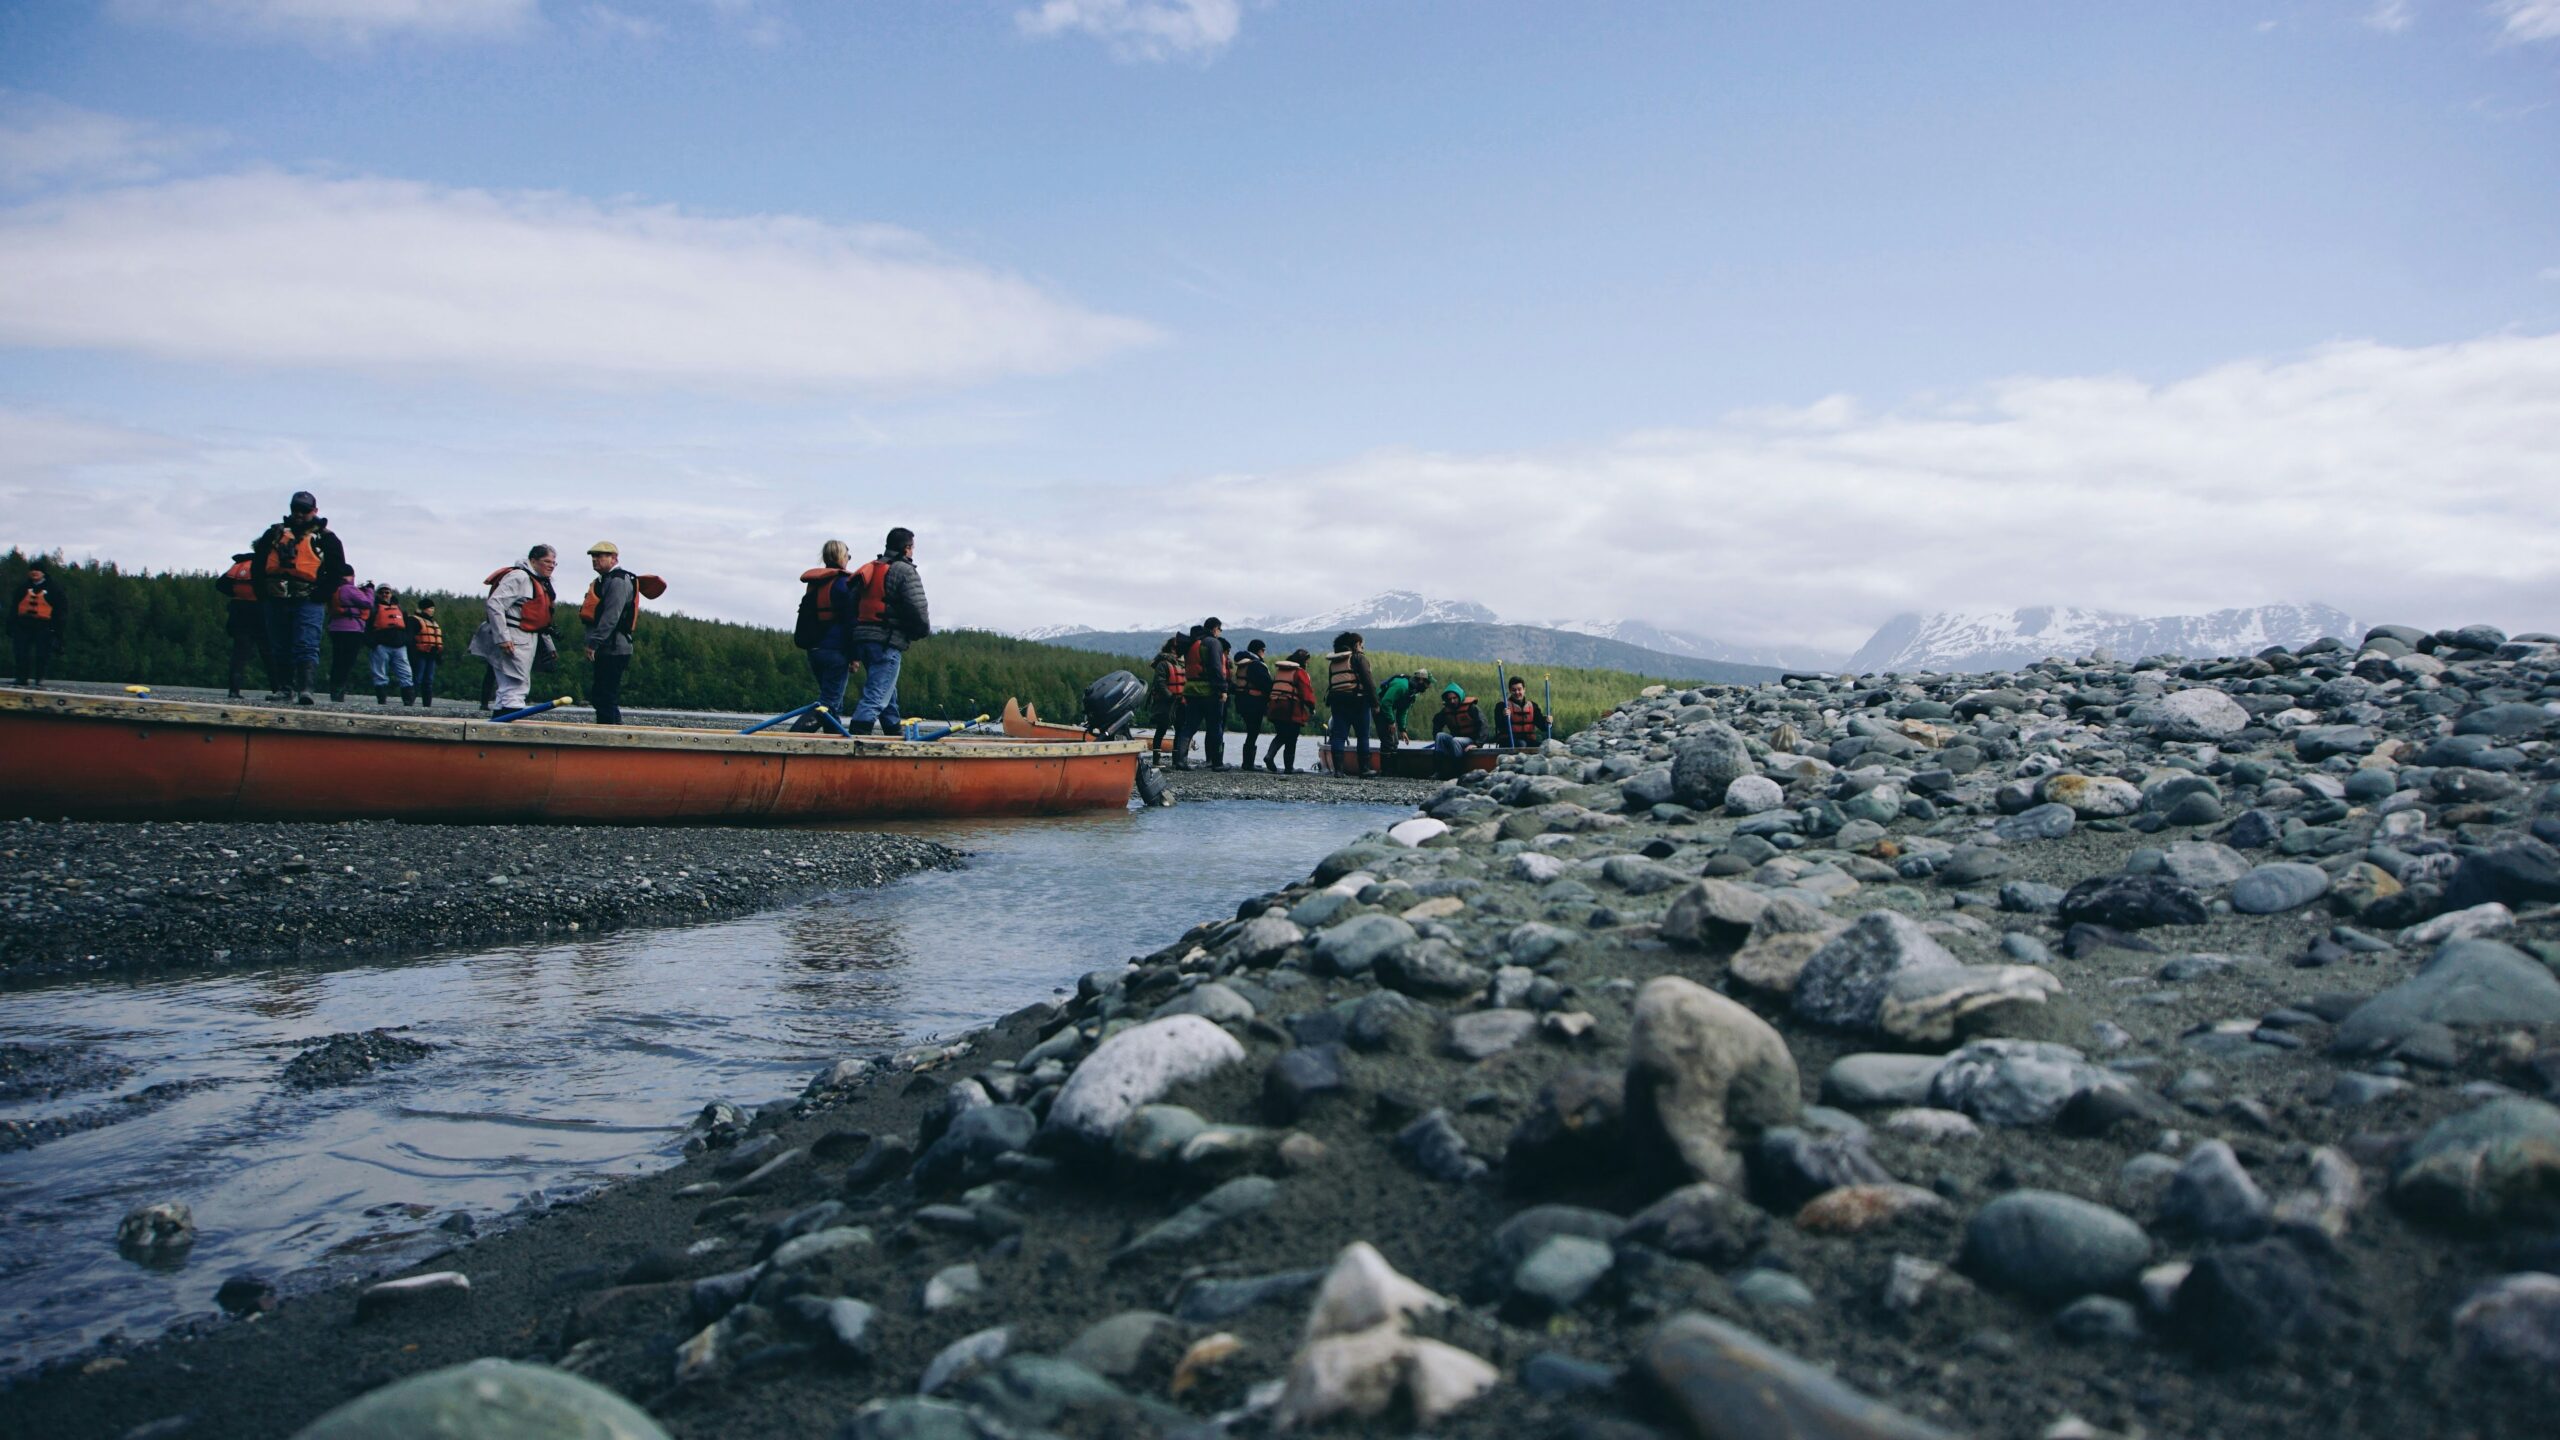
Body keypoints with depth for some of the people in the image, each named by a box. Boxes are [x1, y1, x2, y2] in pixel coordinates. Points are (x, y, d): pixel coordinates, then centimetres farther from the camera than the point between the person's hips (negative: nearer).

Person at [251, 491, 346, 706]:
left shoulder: (326, 537, 5)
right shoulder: (275, 533, 15)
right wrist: (262, 591, 7)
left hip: (308, 602, -5)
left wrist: (322, 594, -7)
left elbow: (339, 570, 1)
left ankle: (306, 688, -23)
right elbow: (259, 561, 17)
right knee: (280, 648, 11)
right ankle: (286, 687, 21)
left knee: (307, 647, -15)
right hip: (276, 601, 5)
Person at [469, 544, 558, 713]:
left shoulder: (541, 583, 20)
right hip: (512, 642, -10)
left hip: (527, 641, 10)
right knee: (515, 687, -15)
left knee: (507, 689, 12)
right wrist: (502, 638, -24)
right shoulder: (519, 577, -11)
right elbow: (494, 604, -20)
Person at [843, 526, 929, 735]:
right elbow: (917, 609, -14)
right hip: (887, 642, -9)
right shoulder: (905, 571, -7)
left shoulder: (869, 570, 19)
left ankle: (895, 735, 32)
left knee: (888, 694, 21)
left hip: (862, 639, 9)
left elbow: (853, 608, 19)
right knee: (876, 696, -12)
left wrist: (855, 654, 22)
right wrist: (925, 630, 7)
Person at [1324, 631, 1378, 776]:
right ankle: (1364, 768, 3)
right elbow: (1368, 681, -10)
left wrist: (1329, 701, 15)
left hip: (1337, 701, 5)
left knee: (1338, 736, 3)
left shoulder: (1333, 662, 17)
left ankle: (1338, 768, -5)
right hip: (1357, 700, -5)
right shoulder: (1358, 657, -3)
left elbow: (1329, 683, 16)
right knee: (1363, 736, 3)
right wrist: (1375, 703, -9)